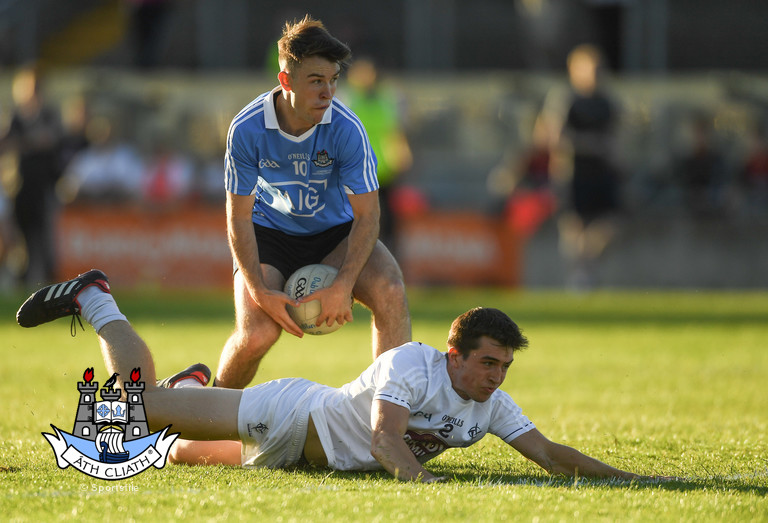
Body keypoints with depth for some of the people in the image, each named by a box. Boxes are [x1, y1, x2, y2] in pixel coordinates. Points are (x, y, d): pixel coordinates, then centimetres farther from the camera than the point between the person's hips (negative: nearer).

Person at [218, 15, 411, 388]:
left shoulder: (346, 129, -22)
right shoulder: (247, 129, -22)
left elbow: (366, 214, -18)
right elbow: (239, 217, -14)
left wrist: (343, 286, -30)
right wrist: (260, 291, -23)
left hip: (336, 232, 1)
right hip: (269, 234, -1)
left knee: (390, 293, -29)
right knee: (255, 336, -23)